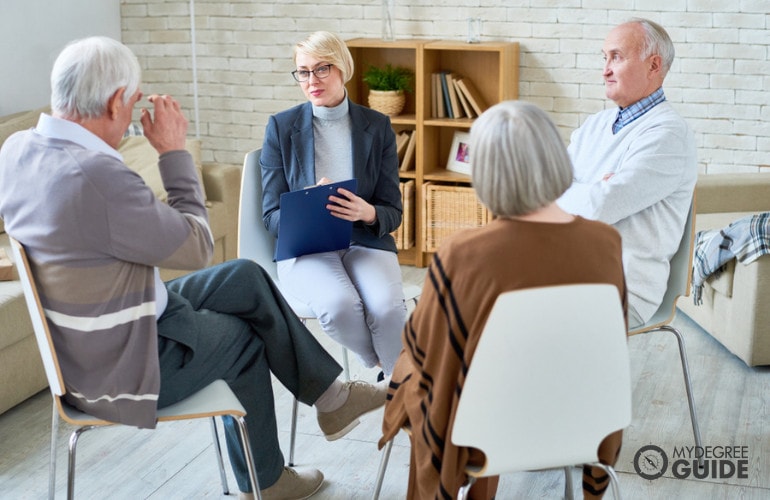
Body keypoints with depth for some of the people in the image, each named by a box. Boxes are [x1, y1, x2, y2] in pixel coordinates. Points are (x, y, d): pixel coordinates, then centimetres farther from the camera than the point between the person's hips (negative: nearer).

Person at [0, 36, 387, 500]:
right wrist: (174, 151, -12)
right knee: (244, 338, 19)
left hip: (78, 339, 8)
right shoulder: (96, 176, -34)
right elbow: (197, 247, -19)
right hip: (121, 367, -8)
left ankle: (330, 394, 27)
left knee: (248, 277, 14)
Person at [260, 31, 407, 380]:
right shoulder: (281, 127, 2)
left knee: (387, 309, -32)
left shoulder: (377, 127, 5)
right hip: (305, 248, -1)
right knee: (339, 306, -33)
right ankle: (384, 369, -5)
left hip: (366, 242, 1)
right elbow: (271, 216, 1)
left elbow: (392, 213, 4)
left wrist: (367, 213, -21)